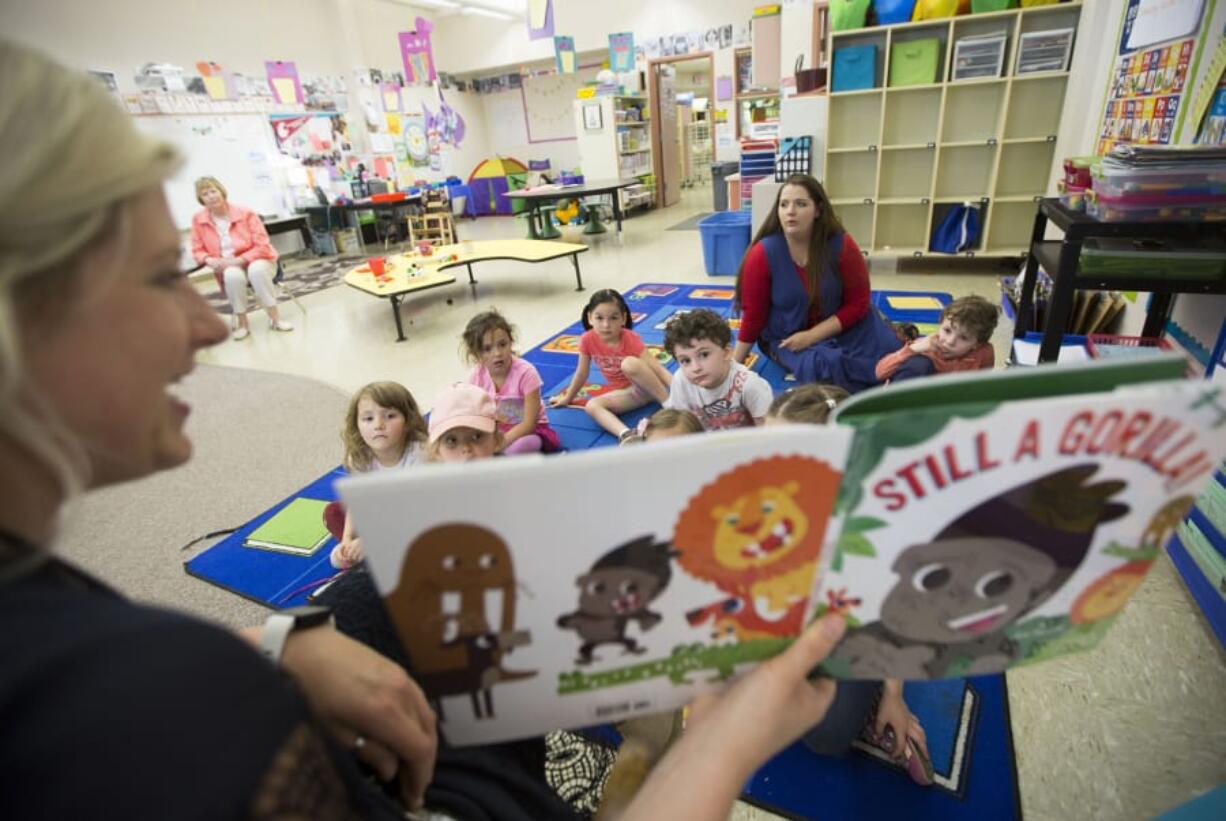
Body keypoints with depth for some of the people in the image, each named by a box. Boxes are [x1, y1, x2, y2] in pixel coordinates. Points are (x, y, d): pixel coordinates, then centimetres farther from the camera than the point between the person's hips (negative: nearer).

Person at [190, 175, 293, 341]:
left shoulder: (245, 213, -8)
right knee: (233, 275, -36)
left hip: (255, 260, -1)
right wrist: (210, 261, -18)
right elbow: (198, 250, 5)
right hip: (227, 267, 1)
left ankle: (275, 317, -27)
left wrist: (239, 260, -21)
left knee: (257, 270, -38)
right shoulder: (198, 220, -1)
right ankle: (242, 322, -19)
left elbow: (262, 245, -11)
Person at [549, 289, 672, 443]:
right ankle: (626, 434, -45)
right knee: (591, 405, -23)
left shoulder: (630, 339, -20)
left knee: (630, 363, -35)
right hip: (627, 393, 4)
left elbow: (656, 367, -26)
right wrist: (568, 398, 15)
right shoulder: (588, 340, -10)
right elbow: (582, 373, 5)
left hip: (648, 387, -4)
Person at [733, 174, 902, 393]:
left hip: (839, 325, 3)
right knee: (825, 367, -33)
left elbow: (858, 303, -9)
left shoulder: (841, 245, -14)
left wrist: (811, 336, -19)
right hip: (787, 337, -2)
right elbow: (753, 317, -11)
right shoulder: (762, 255, -18)